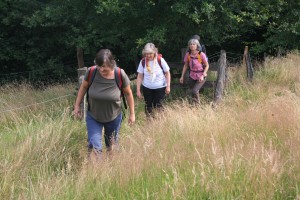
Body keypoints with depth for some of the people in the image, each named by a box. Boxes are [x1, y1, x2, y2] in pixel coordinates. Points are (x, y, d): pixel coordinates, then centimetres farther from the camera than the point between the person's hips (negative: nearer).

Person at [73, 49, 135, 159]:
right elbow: (83, 87, -1)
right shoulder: (91, 72, -21)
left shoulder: (120, 75, -22)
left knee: (112, 147, 17)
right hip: (93, 117, 0)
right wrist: (77, 106, 3)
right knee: (94, 147, -13)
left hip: (113, 117, 0)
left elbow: (128, 93, -7)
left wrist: (132, 113, 0)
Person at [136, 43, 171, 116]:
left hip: (160, 88, -2)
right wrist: (138, 90, -3)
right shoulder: (143, 61, -8)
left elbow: (167, 73, -4)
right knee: (148, 107, 9)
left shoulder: (160, 60, -14)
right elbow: (140, 76, -1)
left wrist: (168, 86, -7)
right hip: (147, 88, 3)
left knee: (158, 107, -4)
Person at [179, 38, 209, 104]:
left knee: (195, 91, -19)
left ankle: (198, 104, 5)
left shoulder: (201, 54, -18)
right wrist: (182, 76, 2)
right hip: (192, 76, 4)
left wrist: (202, 76, -18)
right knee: (193, 92, 9)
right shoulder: (188, 54, -7)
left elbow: (207, 66, -9)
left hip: (201, 76, -4)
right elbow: (185, 65, 5)